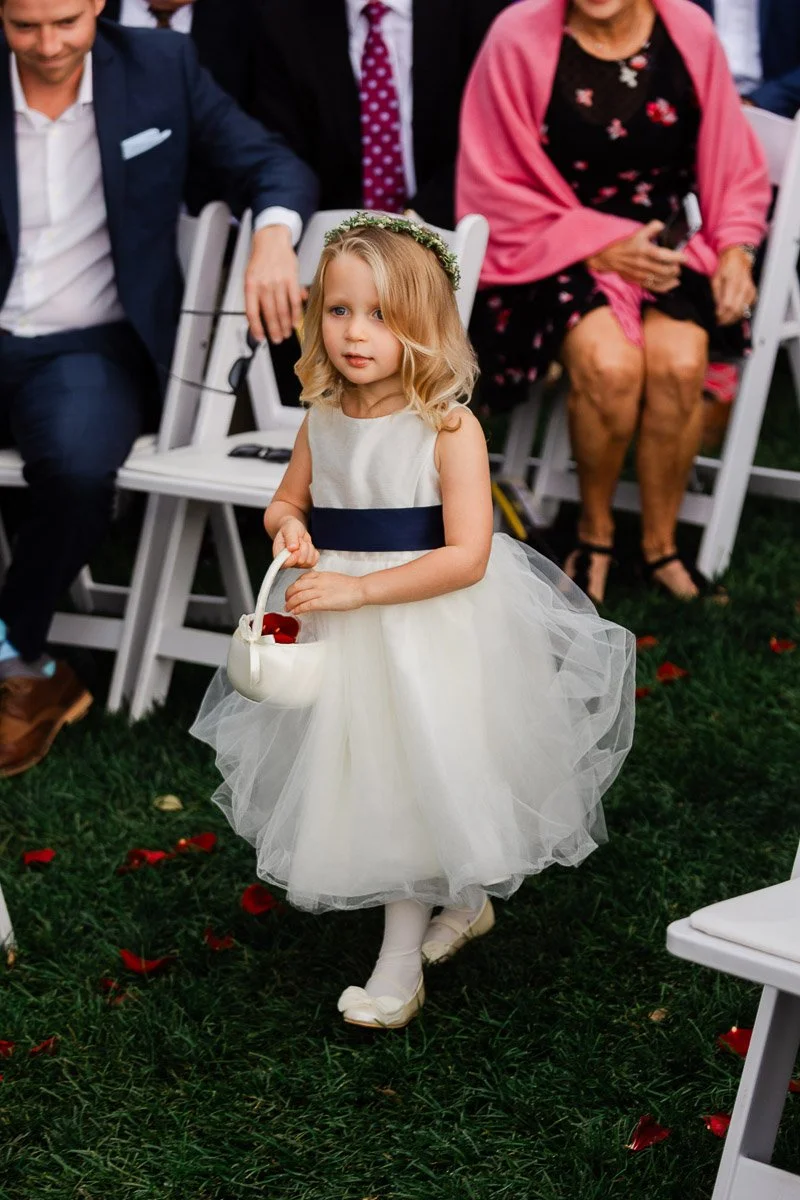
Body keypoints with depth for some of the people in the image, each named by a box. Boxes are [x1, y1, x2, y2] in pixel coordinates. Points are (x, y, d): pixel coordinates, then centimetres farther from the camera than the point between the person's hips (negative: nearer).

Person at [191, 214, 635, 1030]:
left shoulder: (449, 428, -18)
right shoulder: (323, 420, -1)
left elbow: (468, 555, -22)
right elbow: (286, 503, 16)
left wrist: (356, 588, -26)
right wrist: (288, 528, -9)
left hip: (428, 633, -6)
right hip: (339, 630, 6)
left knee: (413, 781, 2)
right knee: (369, 782, 15)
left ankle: (401, 963, 16)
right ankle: (463, 904, 39)